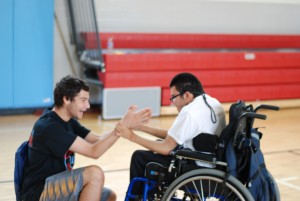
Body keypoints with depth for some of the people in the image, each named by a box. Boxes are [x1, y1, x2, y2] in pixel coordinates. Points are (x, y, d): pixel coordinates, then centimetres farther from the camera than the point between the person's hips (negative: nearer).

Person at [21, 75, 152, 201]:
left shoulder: (68, 122, 9)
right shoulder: (49, 126, -21)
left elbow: (98, 140, 3)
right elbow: (93, 151, -25)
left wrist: (124, 125, -11)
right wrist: (123, 125, -27)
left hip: (56, 184, 10)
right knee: (95, 173, -25)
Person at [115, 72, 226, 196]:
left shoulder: (190, 111, -22)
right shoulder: (213, 103, 6)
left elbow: (166, 148, -17)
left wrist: (132, 136, -10)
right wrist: (142, 127, 9)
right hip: (214, 161, 9)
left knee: (139, 157, 4)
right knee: (158, 145, 25)